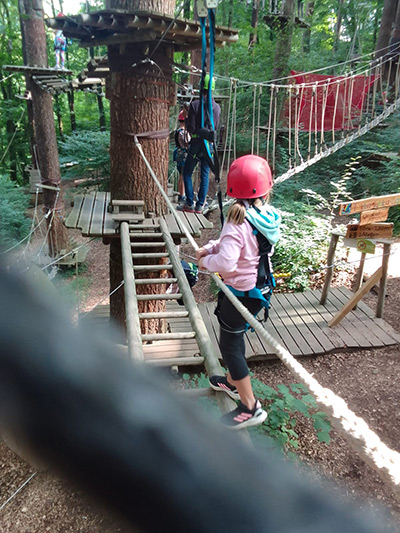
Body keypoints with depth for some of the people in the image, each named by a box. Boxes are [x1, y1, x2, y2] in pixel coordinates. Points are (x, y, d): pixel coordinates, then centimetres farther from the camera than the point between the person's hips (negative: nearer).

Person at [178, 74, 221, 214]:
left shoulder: (195, 105, -10)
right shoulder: (217, 107, 4)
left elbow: (191, 128, -11)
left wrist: (187, 120, 8)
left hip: (196, 143, -4)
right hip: (209, 144, 4)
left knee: (187, 173, 7)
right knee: (205, 175, 9)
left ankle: (189, 204, 3)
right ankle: (200, 205, 10)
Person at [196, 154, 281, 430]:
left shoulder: (238, 222, -27)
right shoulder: (270, 216, -2)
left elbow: (226, 263, -33)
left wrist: (206, 262, -11)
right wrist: (211, 246, 1)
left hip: (239, 292, -8)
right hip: (259, 287, 8)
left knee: (230, 344, 5)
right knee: (236, 335, 25)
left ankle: (250, 407, 13)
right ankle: (233, 382, 46)